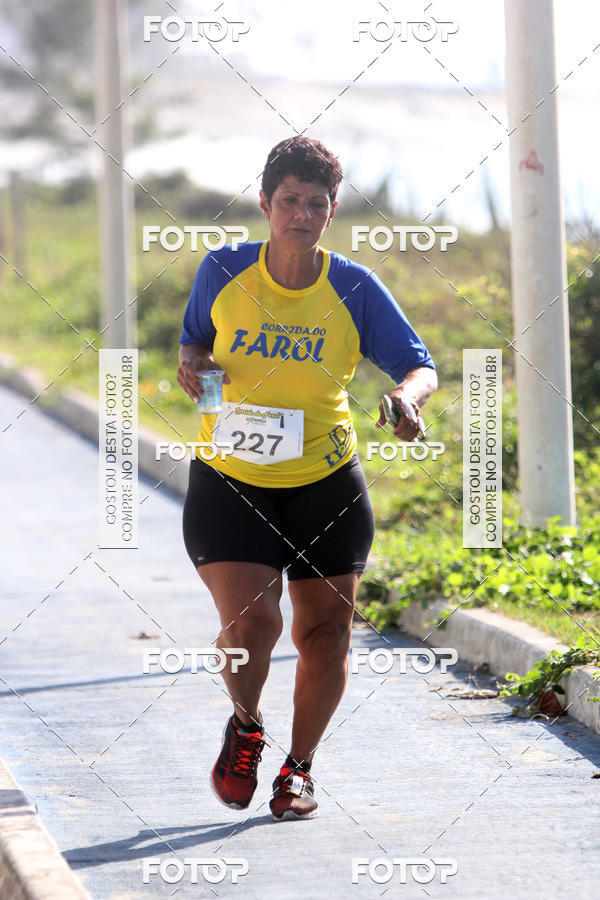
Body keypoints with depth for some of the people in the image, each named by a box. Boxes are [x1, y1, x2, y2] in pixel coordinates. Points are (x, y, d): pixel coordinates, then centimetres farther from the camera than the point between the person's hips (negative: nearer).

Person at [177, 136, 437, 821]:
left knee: (324, 631, 5)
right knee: (250, 619, -17)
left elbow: (419, 367, -2)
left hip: (326, 482, 1)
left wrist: (408, 394, -25)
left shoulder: (355, 288, -4)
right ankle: (245, 726, 15)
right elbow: (195, 342, 14)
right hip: (230, 481, -1)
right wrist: (191, 361, -10)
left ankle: (299, 768, 27)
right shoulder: (222, 271, -2)